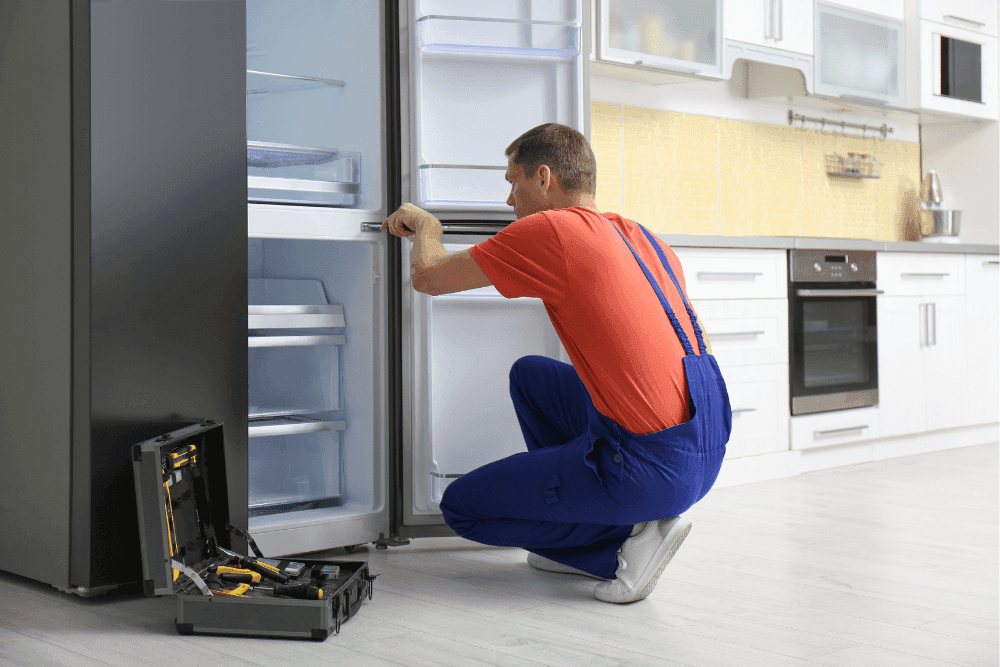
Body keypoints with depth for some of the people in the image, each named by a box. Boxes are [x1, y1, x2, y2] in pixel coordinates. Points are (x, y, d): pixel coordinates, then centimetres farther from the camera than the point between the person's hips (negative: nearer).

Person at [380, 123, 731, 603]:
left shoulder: (549, 230, -11)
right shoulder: (639, 235, 12)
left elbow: (427, 277, -3)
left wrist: (426, 225, 19)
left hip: (649, 467, -8)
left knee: (461, 506, 8)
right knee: (529, 375, 27)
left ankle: (628, 537, 0)